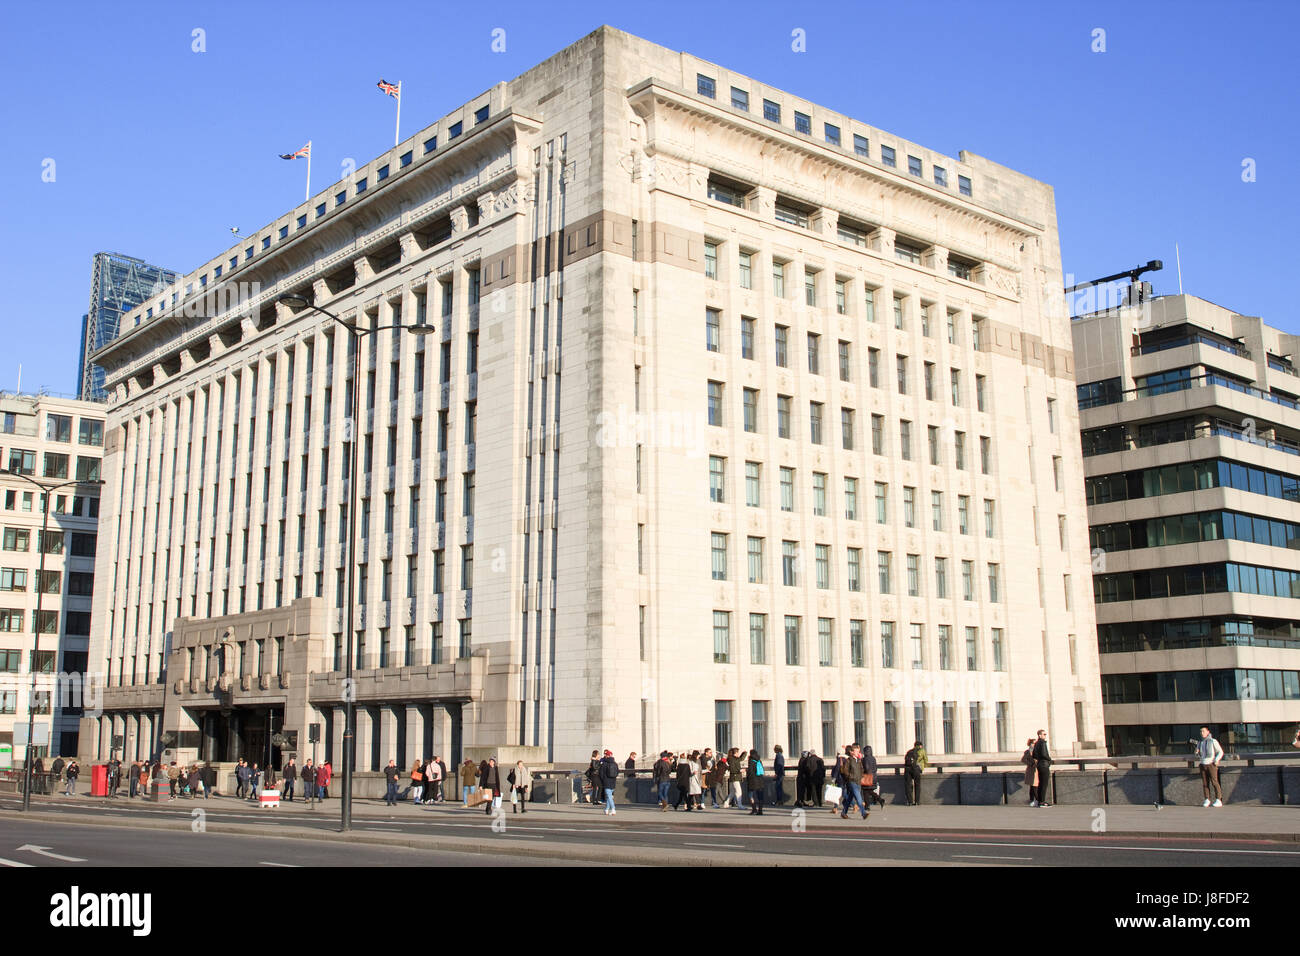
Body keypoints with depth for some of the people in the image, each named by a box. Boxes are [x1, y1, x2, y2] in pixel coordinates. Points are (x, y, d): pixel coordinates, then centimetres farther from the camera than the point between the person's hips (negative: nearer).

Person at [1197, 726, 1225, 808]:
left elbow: (1220, 752, 2)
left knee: (1214, 782, -10)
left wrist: (1216, 760, -12)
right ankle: (1207, 800, 3)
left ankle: (1218, 800, -8)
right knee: (1205, 783, 1)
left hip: (1211, 764, -5)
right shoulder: (1199, 742, 15)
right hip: (1203, 764, 5)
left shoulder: (1213, 741, 0)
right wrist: (1197, 752, 2)